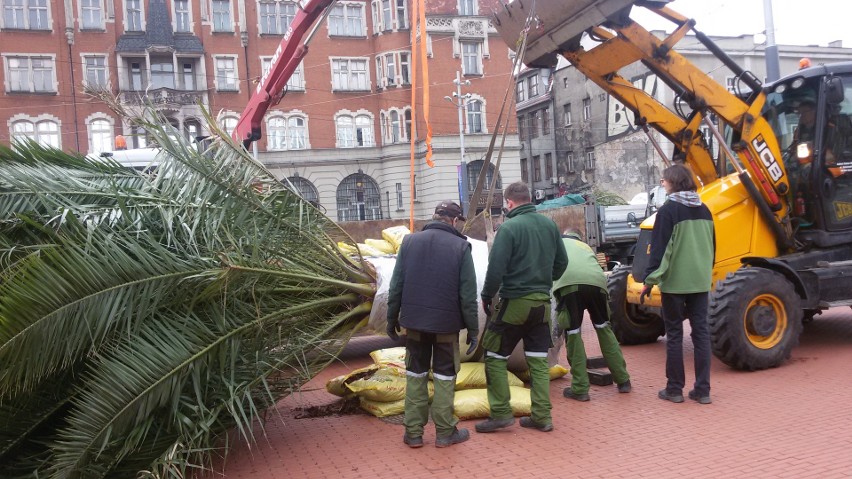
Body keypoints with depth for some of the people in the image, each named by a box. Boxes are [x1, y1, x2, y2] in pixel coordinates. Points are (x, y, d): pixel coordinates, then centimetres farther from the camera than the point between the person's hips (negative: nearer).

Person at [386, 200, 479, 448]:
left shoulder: (410, 241, 2)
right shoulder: (460, 246, -7)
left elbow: (396, 285, 1)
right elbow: (468, 294, -8)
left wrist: (392, 319, 10)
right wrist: (473, 329, -1)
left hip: (414, 321, 3)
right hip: (446, 324, -2)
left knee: (415, 375, 13)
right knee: (445, 377, 10)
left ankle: (413, 432, 16)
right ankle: (445, 432, 15)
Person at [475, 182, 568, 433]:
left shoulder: (509, 228, -15)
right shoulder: (549, 224, 4)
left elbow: (496, 269, -18)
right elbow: (561, 262, 12)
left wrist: (486, 295, -4)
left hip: (514, 303, -6)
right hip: (542, 303, 6)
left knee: (495, 357, 7)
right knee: (538, 360, 13)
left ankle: (501, 413, 7)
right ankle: (542, 417, 16)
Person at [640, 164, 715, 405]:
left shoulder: (668, 210, -11)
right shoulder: (704, 210, 8)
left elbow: (659, 249, -14)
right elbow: (712, 246, 16)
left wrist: (649, 280, -10)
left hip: (674, 282, -5)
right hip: (700, 281, 5)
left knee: (674, 334, 4)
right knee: (701, 332, 8)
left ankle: (674, 389, 10)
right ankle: (702, 390, 10)